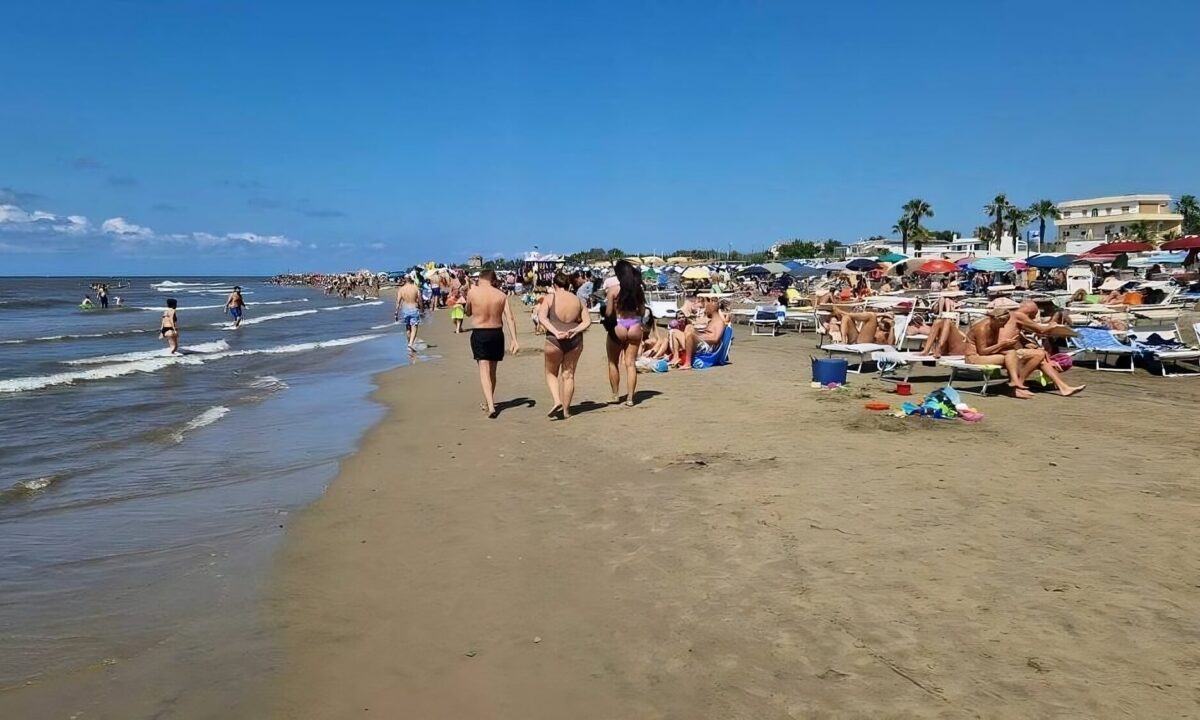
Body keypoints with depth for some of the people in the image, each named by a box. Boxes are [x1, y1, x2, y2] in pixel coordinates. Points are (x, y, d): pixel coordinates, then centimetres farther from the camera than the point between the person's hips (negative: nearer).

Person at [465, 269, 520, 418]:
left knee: (484, 370, -3)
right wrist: (514, 340, -7)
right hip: (496, 333, 3)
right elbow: (510, 318, -6)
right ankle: (487, 403, 33)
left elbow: (468, 313, 9)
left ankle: (491, 406, -17)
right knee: (492, 370, 17)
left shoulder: (472, 292, -6)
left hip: (479, 334, -3)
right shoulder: (501, 295, -1)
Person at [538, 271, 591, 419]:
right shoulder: (577, 300, 6)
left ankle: (557, 401, -3)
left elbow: (541, 317, -15)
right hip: (574, 340, 3)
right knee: (568, 375, 12)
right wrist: (575, 330, -9)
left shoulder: (550, 298, -3)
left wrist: (555, 332, -18)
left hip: (555, 340, -3)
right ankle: (566, 410, 16)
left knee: (551, 373, 16)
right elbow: (587, 320, 1)